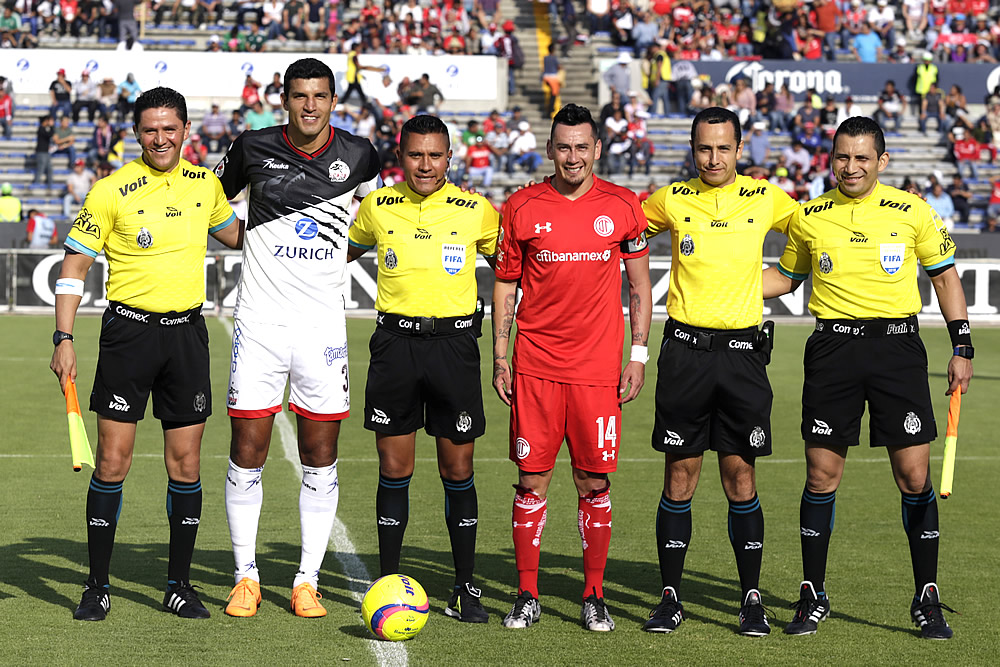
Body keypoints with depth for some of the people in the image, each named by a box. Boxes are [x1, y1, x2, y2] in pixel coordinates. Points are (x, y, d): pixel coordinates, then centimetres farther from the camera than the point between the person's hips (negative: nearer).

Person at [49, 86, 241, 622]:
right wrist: (64, 339, -10)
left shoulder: (204, 183, 7)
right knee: (113, 461, -4)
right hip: (129, 330, -3)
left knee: (185, 463, 4)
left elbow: (234, 235, 27)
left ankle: (179, 584, 14)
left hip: (187, 331, 3)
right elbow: (74, 265, -3)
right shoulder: (112, 191, -6)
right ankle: (97, 586, 6)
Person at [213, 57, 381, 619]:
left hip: (323, 325, 1)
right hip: (259, 323, -1)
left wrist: (335, 253, 9)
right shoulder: (254, 148, -1)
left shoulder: (359, 155, 0)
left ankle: (307, 582, 12)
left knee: (320, 462, 3)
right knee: (247, 457, -1)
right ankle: (247, 578, 12)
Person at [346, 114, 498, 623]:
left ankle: (465, 589, 11)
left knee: (457, 471, 2)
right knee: (394, 470, 4)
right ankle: (388, 581, 14)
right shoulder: (378, 207, 5)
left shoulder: (476, 211, 1)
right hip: (395, 342, 1)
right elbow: (342, 252, 22)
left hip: (454, 340, -1)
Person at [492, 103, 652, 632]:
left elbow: (639, 285, 9)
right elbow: (505, 284, 9)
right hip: (535, 365, 0)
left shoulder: (623, 207, 3)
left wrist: (638, 355, 3)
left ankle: (594, 597, 12)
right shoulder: (521, 207, 2)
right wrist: (500, 357, 4)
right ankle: (527, 596, 10)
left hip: (598, 368, 0)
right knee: (531, 479, 1)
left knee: (594, 483, 2)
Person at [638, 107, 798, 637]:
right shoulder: (672, 200, 4)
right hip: (685, 349, 0)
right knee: (679, 475, 2)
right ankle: (670, 597, 10)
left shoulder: (765, 200, 4)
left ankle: (751, 598, 8)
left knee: (740, 475, 0)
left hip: (742, 350, 0)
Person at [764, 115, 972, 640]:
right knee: (821, 475, 1)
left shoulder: (912, 212, 2)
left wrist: (962, 348, 5)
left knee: (915, 476, -4)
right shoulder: (808, 217, 6)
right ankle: (813, 597, 14)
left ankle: (927, 601, 7)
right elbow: (786, 277, 21)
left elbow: (945, 275, 11)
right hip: (832, 346, 1)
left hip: (897, 344, -1)